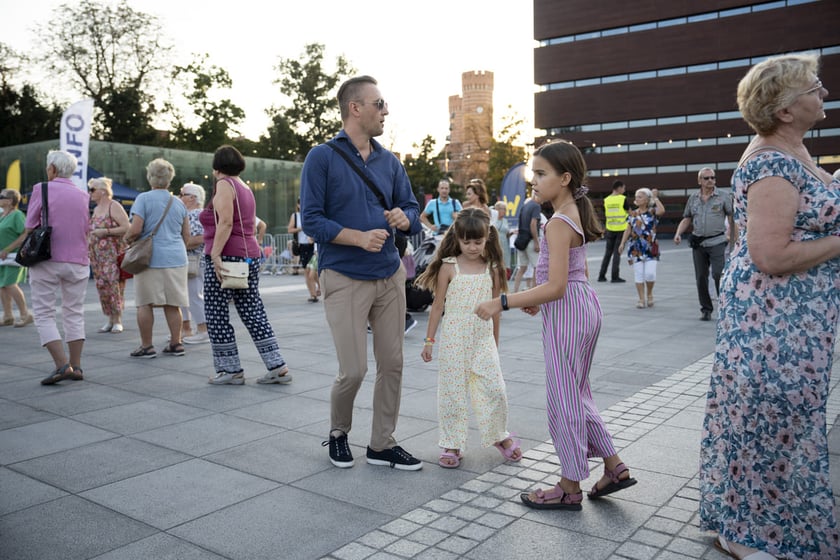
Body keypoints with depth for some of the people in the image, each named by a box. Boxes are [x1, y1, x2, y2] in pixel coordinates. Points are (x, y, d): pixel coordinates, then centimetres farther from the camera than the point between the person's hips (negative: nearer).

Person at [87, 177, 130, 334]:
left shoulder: (114, 206, -7)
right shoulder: (96, 209, 17)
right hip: (97, 254, 8)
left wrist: (105, 231, -19)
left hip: (113, 253, -8)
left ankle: (118, 320, 0)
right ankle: (110, 319, 13)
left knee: (113, 284, -8)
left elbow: (127, 228, -16)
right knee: (102, 285, 5)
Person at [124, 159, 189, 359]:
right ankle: (176, 344, 12)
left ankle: (146, 346, 8)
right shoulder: (178, 203, 11)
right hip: (176, 259, 5)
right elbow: (186, 235, 15)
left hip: (150, 258, -5)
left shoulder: (143, 199, -5)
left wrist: (126, 238, 7)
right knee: (172, 304, 9)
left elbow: (135, 229, -13)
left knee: (145, 304, 4)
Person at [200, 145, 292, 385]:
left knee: (216, 314, 1)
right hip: (250, 256, 8)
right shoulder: (245, 188, 19)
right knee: (253, 311, 8)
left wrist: (215, 254, -23)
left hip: (226, 257, -8)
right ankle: (278, 367, 6)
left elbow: (225, 223, -19)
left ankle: (231, 370, 6)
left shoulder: (224, 185, -6)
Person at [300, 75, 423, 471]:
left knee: (392, 364, 7)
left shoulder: (389, 162, 11)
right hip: (344, 278, -5)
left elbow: (412, 211, 14)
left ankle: (382, 445, 23)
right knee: (353, 370, -4)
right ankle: (338, 432, 26)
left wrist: (404, 218, -10)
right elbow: (311, 219, -11)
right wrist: (359, 237, -22)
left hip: (390, 276, 5)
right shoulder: (322, 158, -5)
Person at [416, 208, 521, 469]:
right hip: (453, 338, -2)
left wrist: (495, 342, 14)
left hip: (483, 339, 2)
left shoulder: (492, 269, 2)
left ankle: (499, 435, 25)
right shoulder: (449, 267, -4)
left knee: (495, 390, 1)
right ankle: (452, 444, 19)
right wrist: (429, 340, -1)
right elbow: (438, 305, -1)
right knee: (452, 393, 4)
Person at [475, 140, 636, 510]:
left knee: (563, 399, 1)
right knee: (577, 394, 20)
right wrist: (537, 299, 21)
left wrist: (503, 302, -24)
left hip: (565, 313, -10)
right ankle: (614, 466, 27)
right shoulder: (576, 216, 11)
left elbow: (556, 286, -25)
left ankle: (570, 488, 14)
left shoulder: (559, 223, -19)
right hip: (584, 306, 10)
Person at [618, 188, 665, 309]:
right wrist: (622, 243, -1)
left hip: (651, 249, -3)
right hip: (636, 249, 3)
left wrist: (655, 197, -13)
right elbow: (628, 230, 9)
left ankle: (649, 293, 16)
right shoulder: (632, 214, 8)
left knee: (650, 274, -11)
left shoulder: (652, 212, -1)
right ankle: (641, 299, 11)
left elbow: (662, 210, -23)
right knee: (639, 275, 2)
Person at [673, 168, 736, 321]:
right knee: (701, 277, 6)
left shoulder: (724, 197, 0)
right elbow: (686, 219, 13)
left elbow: (732, 220, -1)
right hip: (698, 243, 4)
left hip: (717, 242, -3)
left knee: (719, 274, -14)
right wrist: (678, 233, -4)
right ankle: (706, 310, 18)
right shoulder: (693, 198, 9)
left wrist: (734, 242, -7)